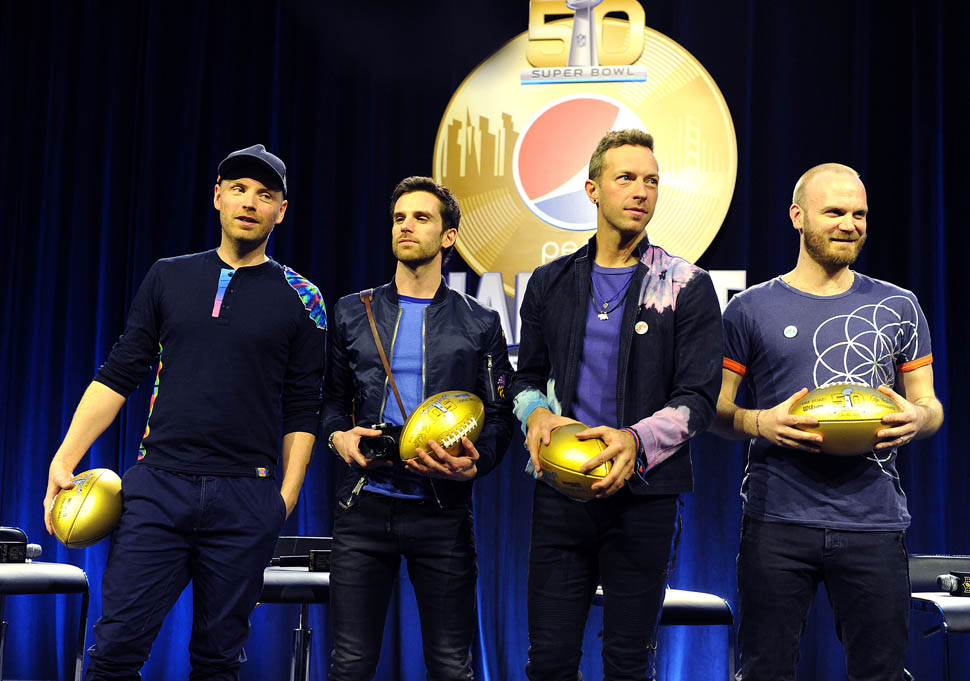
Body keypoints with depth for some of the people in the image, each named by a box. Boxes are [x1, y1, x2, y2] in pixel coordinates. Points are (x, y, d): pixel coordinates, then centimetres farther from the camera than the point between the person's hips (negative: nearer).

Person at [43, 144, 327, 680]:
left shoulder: (300, 299, 6)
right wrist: (65, 458, 1)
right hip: (157, 485, 1)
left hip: (246, 499, -1)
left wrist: (287, 495, -2)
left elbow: (303, 409, 6)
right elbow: (119, 374, 9)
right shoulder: (168, 277, 11)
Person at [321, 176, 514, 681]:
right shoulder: (353, 313, 11)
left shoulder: (479, 323, 7)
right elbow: (333, 397, 17)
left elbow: (500, 415, 4)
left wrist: (473, 463, -15)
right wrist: (338, 436, -4)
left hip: (443, 510, -1)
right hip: (364, 505, 1)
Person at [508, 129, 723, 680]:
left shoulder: (688, 287, 1)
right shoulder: (551, 283, 11)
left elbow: (699, 398, -5)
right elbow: (528, 377, 17)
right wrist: (535, 413, -7)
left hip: (643, 495, -2)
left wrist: (636, 439, -23)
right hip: (560, 489, 2)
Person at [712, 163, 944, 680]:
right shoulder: (751, 309, 5)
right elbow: (714, 410, 5)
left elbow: (929, 404, 15)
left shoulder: (898, 307, 11)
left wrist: (918, 419, -8)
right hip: (776, 521, -1)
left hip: (874, 521, 2)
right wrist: (760, 423, -15)